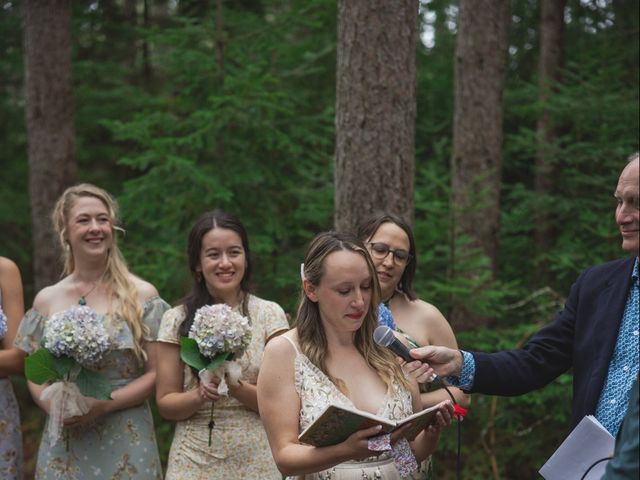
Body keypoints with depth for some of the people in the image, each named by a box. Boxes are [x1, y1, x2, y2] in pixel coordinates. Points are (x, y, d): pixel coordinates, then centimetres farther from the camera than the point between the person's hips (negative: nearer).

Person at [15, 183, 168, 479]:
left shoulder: (142, 295, -2)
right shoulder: (46, 300, 5)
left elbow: (157, 373, -4)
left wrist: (103, 405, -15)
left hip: (126, 441, -2)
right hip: (64, 441, 2)